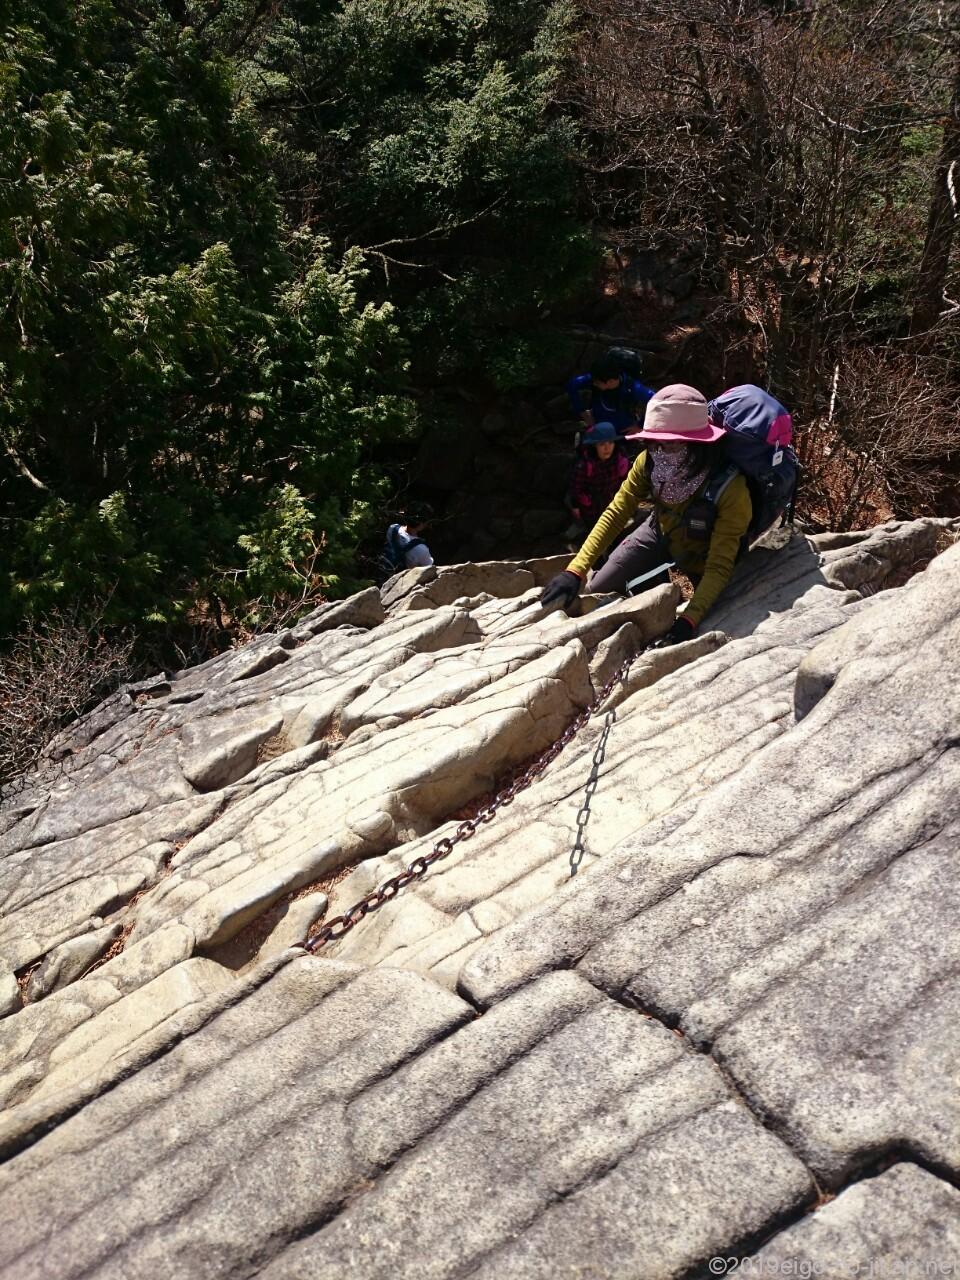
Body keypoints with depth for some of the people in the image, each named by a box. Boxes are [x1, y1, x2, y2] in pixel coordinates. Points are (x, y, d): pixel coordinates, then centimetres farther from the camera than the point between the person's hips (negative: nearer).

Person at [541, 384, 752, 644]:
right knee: (598, 592, 0)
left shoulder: (729, 489, -40)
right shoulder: (650, 462, -28)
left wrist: (688, 620, -51)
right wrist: (575, 572, -32)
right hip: (660, 533, 3)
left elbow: (719, 566, -38)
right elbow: (615, 514, -22)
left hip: (701, 556, -3)